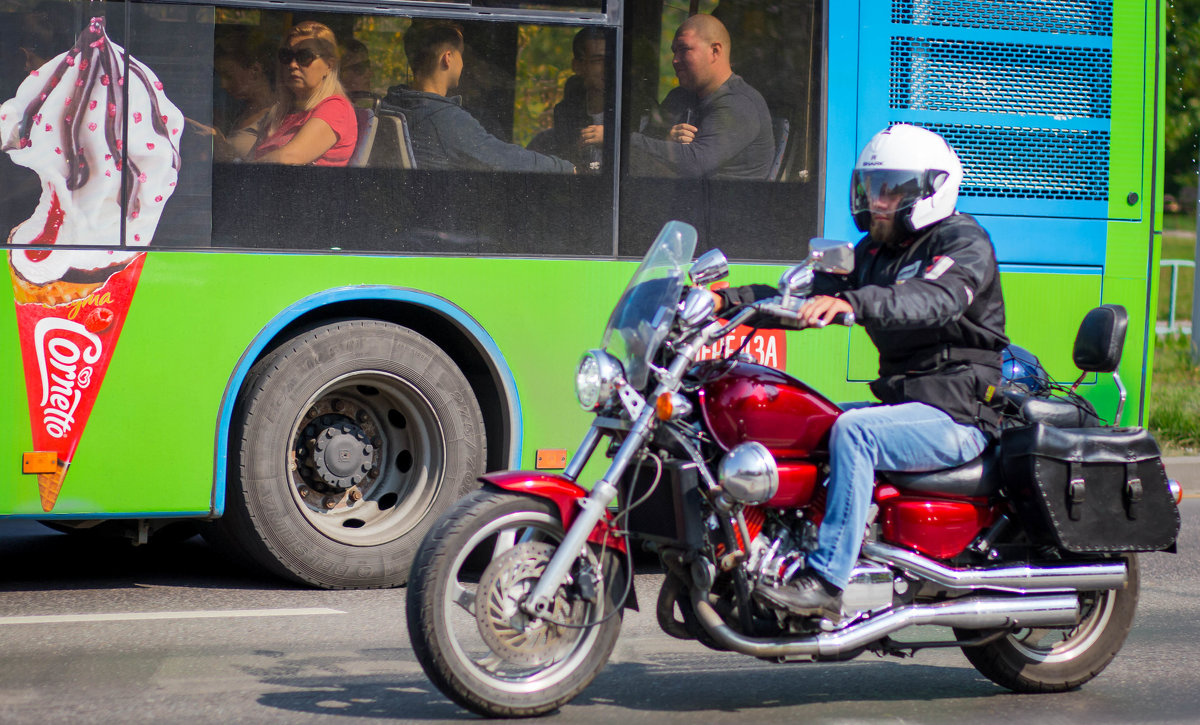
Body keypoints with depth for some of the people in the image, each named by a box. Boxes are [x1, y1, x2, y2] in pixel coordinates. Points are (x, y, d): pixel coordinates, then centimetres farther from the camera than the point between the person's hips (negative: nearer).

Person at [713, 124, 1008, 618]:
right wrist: (729, 298, -4)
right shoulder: (874, 252, 18)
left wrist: (853, 303, -46)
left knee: (853, 431, -32)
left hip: (958, 415, -9)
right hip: (904, 404, 9)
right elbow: (803, 297, 12)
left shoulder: (964, 242, -8)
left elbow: (934, 300, -29)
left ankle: (827, 582, -34)